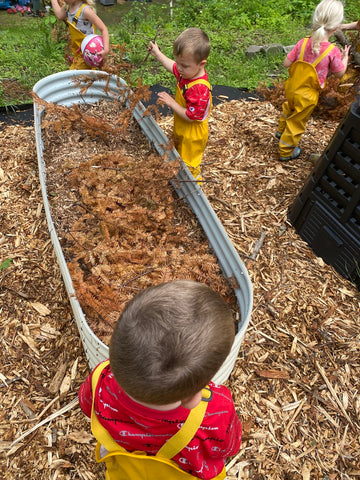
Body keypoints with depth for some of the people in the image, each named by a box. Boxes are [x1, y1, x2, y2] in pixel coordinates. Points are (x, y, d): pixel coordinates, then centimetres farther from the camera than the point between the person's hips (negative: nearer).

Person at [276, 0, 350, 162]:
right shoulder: (333, 52, -21)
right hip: (306, 96, -4)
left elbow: (286, 64, -6)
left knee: (289, 108, 33)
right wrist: (345, 57, 11)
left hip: (292, 87, 4)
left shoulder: (303, 43, -13)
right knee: (296, 123, 13)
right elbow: (340, 73, -6)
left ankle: (281, 130, 57)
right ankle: (286, 152, 28)